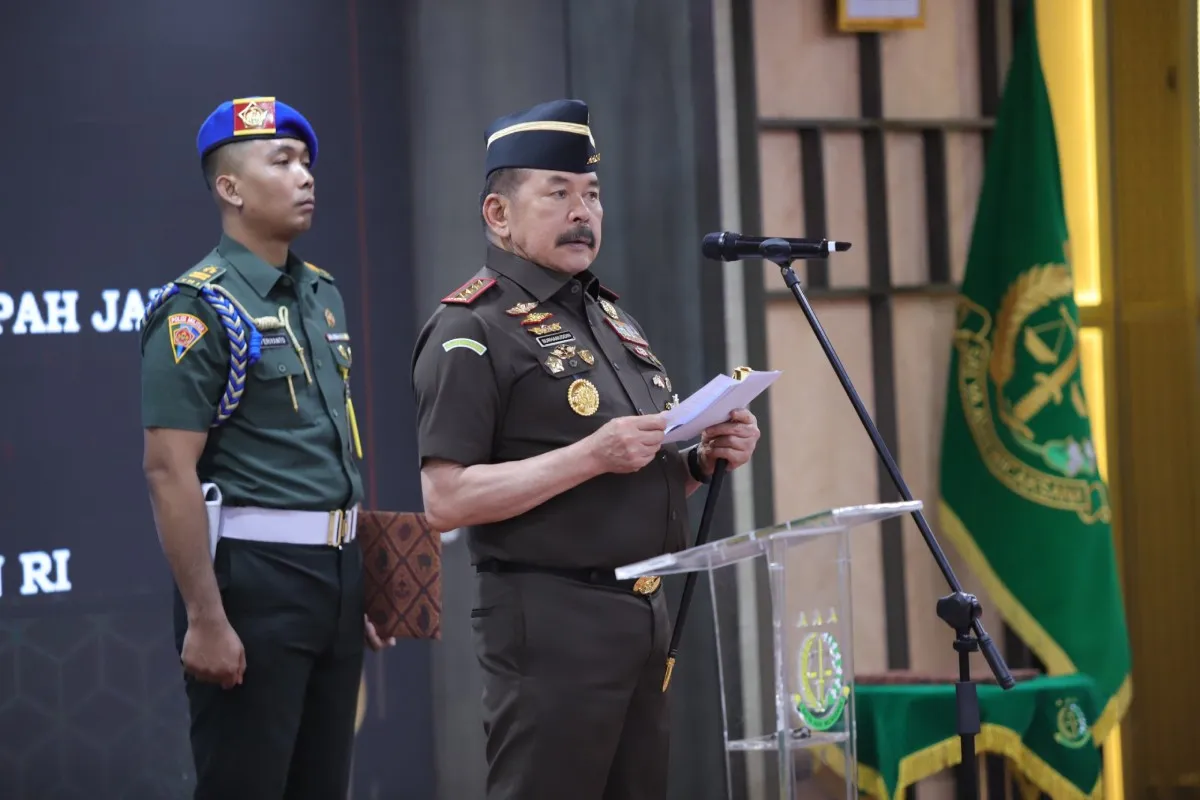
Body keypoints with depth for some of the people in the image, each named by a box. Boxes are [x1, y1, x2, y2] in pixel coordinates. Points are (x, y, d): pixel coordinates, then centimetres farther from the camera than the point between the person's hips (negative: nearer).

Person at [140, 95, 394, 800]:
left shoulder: (323, 294, 14)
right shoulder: (199, 308, -11)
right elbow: (170, 471, -16)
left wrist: (361, 585, 17)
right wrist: (205, 620, -20)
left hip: (338, 575, 8)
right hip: (252, 578, -8)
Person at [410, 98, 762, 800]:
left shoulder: (612, 316, 20)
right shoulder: (474, 330, -7)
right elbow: (447, 499, -16)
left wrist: (706, 459, 6)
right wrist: (592, 456, -21)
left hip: (646, 614, 8)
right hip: (550, 622, -8)